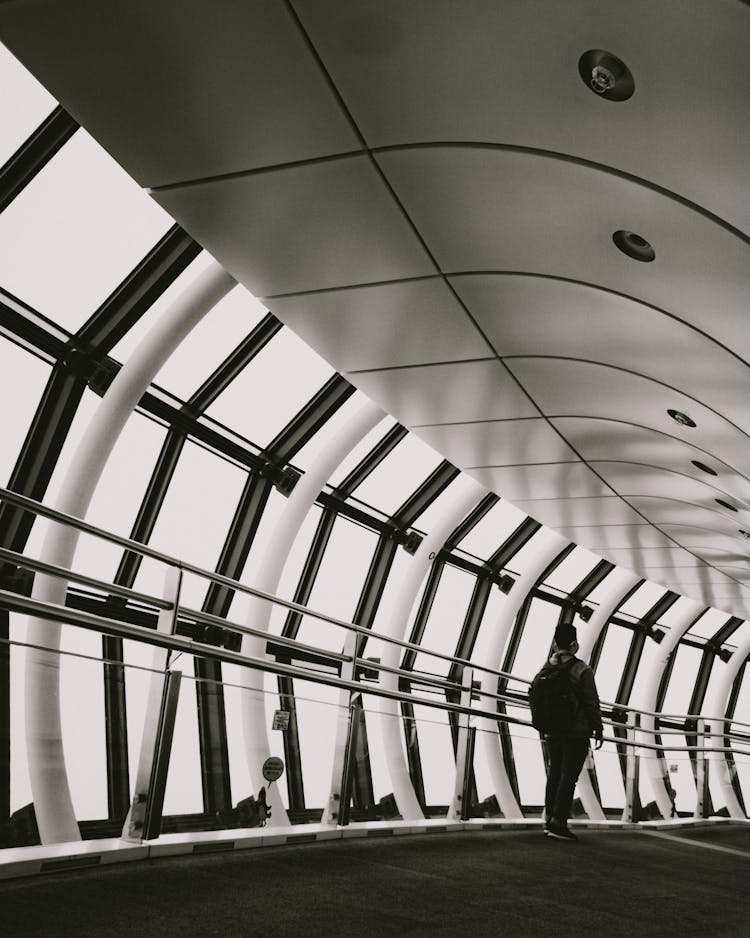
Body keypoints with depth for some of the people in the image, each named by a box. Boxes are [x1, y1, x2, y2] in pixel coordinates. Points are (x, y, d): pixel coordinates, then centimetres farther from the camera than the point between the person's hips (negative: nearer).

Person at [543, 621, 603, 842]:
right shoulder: (582, 670, -14)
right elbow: (592, 703, -11)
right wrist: (598, 730, -1)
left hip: (552, 731, 6)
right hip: (577, 732, -6)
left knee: (555, 773, 14)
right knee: (569, 776, -3)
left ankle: (549, 819, 18)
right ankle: (558, 822, -6)